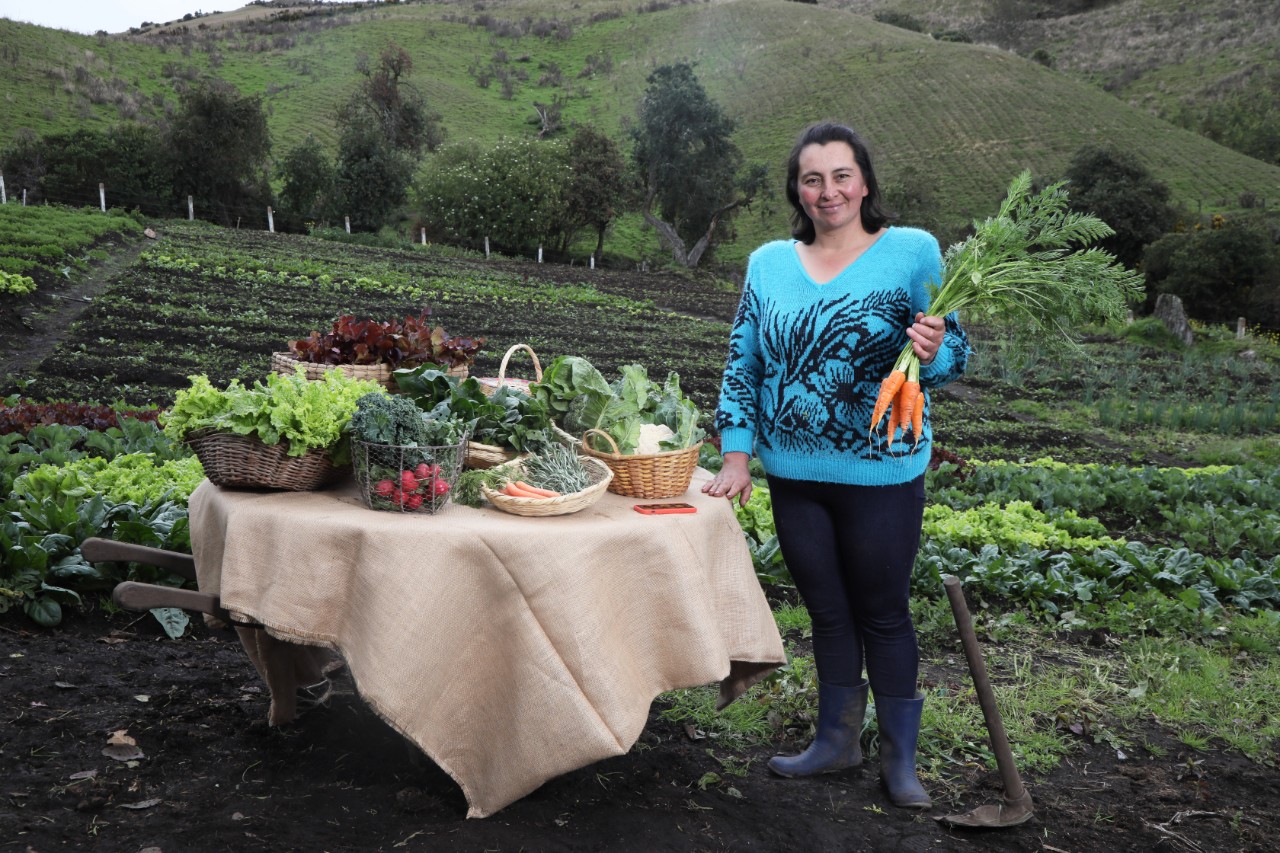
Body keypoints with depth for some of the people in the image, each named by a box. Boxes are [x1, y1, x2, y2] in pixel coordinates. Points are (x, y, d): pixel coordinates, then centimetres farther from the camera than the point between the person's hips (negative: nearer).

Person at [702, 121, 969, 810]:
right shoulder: (768, 263, 4)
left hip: (882, 475, -3)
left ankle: (899, 757, 26)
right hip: (794, 474, 4)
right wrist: (737, 458, 0)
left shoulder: (912, 252, -6)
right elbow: (742, 366, 7)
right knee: (827, 611, 16)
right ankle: (836, 739, 34)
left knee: (882, 613, 9)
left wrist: (931, 353, -29)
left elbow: (953, 356, -5)